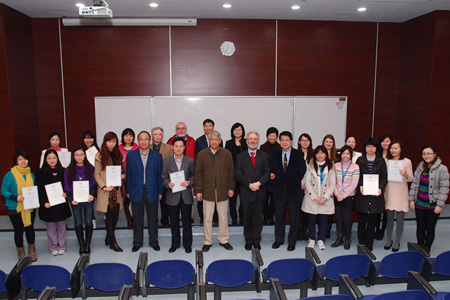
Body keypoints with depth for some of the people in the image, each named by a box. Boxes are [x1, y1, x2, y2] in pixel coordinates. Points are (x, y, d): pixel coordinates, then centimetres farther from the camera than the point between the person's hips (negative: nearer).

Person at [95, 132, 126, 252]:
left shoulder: (118, 154, 12)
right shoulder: (100, 156, -3)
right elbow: (97, 174, -5)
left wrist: (124, 175, -4)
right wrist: (104, 187, -17)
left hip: (118, 189, 5)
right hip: (107, 191, -5)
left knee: (115, 215, 9)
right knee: (110, 216, -1)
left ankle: (109, 238, 25)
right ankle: (112, 242, 7)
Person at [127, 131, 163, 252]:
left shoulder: (157, 156, 1)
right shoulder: (131, 156, 3)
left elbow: (159, 174, 2)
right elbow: (128, 174, 4)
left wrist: (160, 192, 0)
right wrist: (128, 191, 2)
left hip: (152, 192, 0)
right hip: (136, 192, 0)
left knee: (153, 219, 10)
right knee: (137, 219, 10)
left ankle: (154, 242, 24)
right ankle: (137, 242, 24)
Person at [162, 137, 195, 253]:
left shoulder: (190, 161, 3)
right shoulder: (166, 161, 3)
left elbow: (194, 176, 5)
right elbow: (164, 177, 3)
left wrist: (189, 182, -14)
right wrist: (168, 184, -17)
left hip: (186, 196, 0)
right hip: (172, 195, 1)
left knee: (187, 221, 7)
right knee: (174, 221, 11)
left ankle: (187, 244, 21)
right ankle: (175, 243, 27)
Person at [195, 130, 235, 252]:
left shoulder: (227, 153, 1)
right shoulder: (202, 154, 0)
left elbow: (231, 172, 6)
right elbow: (198, 174, 1)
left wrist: (231, 187, 2)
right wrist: (198, 190, -3)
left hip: (222, 191, 1)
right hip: (208, 191, 0)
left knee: (223, 217, 11)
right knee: (207, 218, 7)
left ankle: (224, 240, 27)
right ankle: (207, 242, 21)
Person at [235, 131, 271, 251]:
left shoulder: (264, 156, 8)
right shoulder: (240, 156, 5)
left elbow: (268, 172, -2)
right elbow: (238, 175, -3)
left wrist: (258, 183, -16)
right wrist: (249, 184, -14)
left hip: (260, 192, 1)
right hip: (246, 193, -1)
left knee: (258, 218, 6)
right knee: (247, 218, 8)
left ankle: (256, 241, 19)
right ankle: (248, 241, 21)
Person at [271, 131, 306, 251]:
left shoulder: (298, 155, -5)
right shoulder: (275, 154, 4)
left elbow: (302, 172, -3)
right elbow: (274, 170, 9)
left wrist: (298, 183, -6)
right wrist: (273, 175, -9)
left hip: (294, 190, -2)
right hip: (280, 189, 2)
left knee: (294, 217, 7)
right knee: (279, 216, 12)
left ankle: (292, 241, 22)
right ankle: (279, 239, 27)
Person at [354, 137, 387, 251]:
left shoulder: (381, 161, 7)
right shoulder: (360, 160, 6)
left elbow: (384, 177, 6)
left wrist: (380, 188, -10)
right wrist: (360, 186, -11)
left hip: (375, 195, 0)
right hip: (362, 195, 0)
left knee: (372, 222, 4)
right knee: (362, 221, 3)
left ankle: (369, 245, 14)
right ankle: (361, 244, 14)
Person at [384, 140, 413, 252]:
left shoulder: (407, 162, -2)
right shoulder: (386, 161, 3)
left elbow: (411, 179, 1)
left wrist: (405, 174, -21)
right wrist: (382, 191, 0)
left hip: (401, 194, -2)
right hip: (389, 192, 2)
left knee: (400, 220, 5)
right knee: (389, 218, 11)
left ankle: (397, 242, 19)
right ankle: (388, 240, 25)